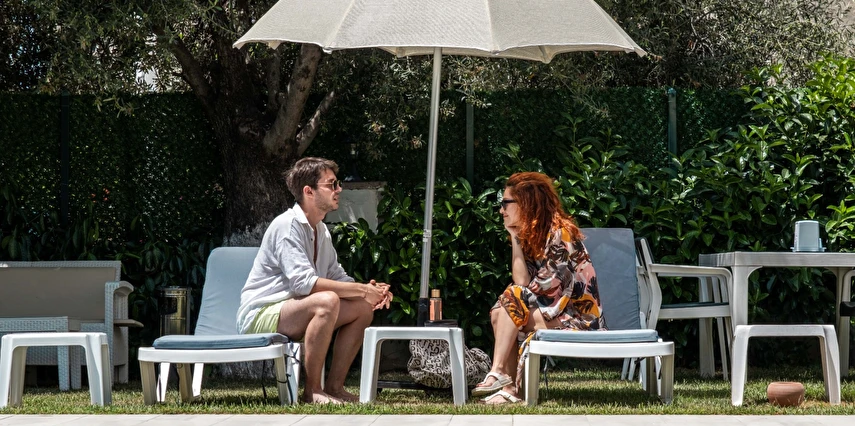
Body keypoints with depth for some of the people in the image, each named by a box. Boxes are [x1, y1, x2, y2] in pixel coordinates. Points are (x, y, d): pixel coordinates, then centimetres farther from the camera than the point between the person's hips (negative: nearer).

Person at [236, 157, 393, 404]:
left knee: (364, 308, 0)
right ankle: (312, 391, -27)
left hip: (290, 314, 10)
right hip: (261, 315, -9)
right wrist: (361, 289, -23)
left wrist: (371, 291, -6)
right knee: (327, 301, -34)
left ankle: (334, 386, 1)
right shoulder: (287, 225, -17)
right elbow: (304, 282, -27)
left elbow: (337, 277, 16)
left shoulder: (321, 231, 13)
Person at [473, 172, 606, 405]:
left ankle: (498, 372, -20)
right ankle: (510, 386, -20)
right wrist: (515, 238, -3)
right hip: (551, 313, 8)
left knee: (512, 299, -21)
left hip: (580, 319, -8)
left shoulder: (560, 232, -13)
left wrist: (517, 296, -2)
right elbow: (522, 283, -2)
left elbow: (550, 286, -18)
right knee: (499, 313, -11)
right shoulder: (530, 235, 11)